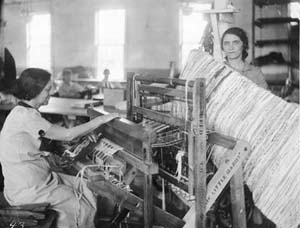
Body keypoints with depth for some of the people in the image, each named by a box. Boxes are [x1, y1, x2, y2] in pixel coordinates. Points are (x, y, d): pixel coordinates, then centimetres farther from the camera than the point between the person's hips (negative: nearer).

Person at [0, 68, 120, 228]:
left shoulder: (25, 113, 9)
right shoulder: (25, 116, -23)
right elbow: (68, 135, -23)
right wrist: (101, 120, -15)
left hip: (39, 177, 9)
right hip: (26, 191, -9)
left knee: (86, 189, 9)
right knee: (81, 205, -4)